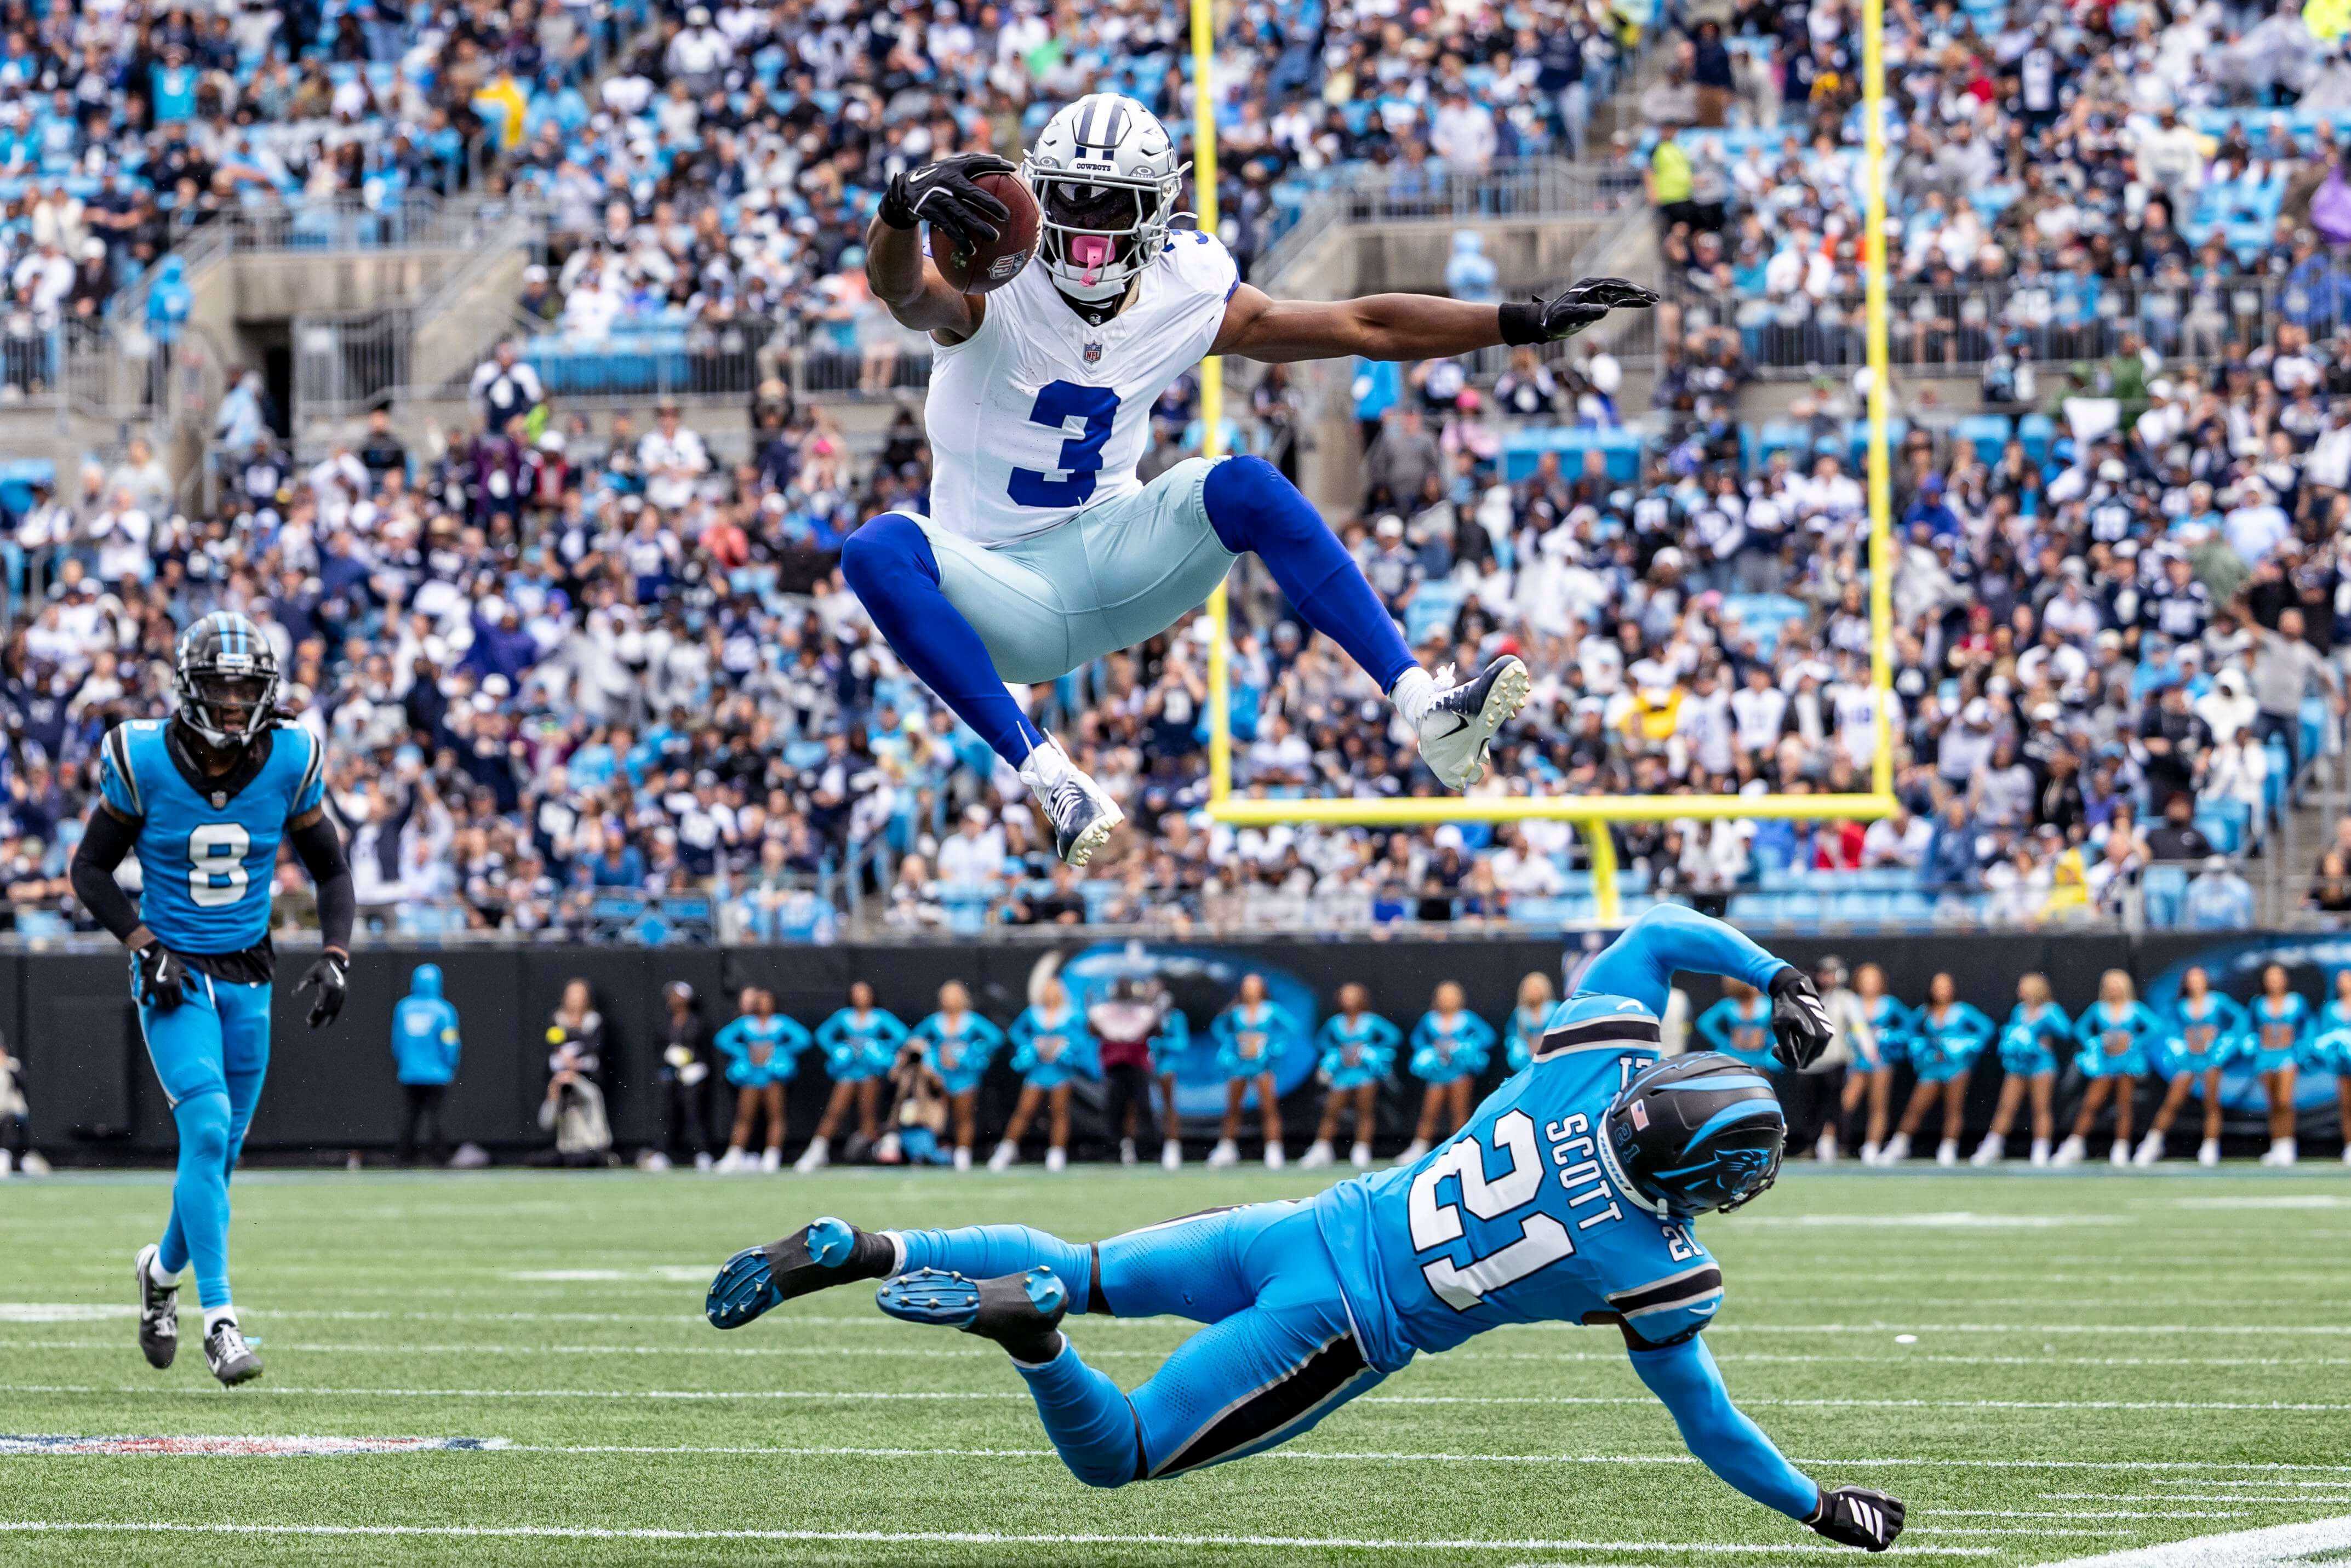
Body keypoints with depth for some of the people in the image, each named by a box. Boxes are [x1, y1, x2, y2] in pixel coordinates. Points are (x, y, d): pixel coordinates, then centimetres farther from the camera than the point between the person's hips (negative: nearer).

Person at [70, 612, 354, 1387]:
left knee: (221, 1148, 9)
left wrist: (334, 956, -7)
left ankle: (164, 1268, 39)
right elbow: (90, 869, -3)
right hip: (174, 975, -4)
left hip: (247, 978, 4)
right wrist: (145, 945, -15)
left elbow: (331, 871, 7)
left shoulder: (289, 763, -6)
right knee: (207, 1127, -21)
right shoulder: (144, 763, -12)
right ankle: (219, 1320, -20)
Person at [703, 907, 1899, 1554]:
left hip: (1310, 1229, 5)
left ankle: (848, 1251, 1)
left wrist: (1776, 975, 17)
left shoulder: (1597, 1058, -7)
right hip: (1343, 1329, -5)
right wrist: (1825, 1513, 8)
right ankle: (1024, 1326, -27)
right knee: (1117, 1454, 4)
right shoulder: (1658, 1269, -16)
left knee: (1077, 1270, 20)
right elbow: (1709, 1425, -4)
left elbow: (1658, 931, 8)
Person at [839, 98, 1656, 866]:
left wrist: (1525, 322, 2)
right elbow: (902, 291, -40)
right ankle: (1047, 774, -40)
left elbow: (1363, 327, 4)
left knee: (1243, 485, -25)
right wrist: (904, 207, -63)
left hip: (1115, 559, 3)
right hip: (1006, 589, -3)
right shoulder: (995, 283, -16)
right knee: (879, 549, -34)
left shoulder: (1188, 296, -2)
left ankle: (1425, 708, -30)